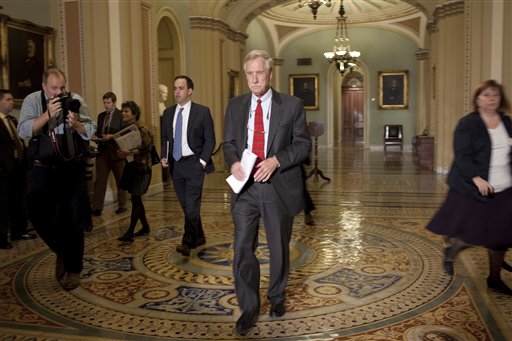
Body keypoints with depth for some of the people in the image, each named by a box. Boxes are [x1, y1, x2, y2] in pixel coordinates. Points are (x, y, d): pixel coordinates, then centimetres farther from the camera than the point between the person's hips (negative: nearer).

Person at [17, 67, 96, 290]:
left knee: (73, 219, 5)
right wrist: (48, 115, -24)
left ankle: (73, 268, 19)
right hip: (43, 167, 1)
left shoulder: (76, 100, -1)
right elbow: (23, 131, -14)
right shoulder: (32, 101, -2)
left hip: (72, 167, 0)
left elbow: (91, 131, -4)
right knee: (38, 213, -5)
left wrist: (76, 124, -23)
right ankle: (61, 250, 23)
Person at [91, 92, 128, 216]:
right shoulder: (101, 116, 15)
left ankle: (122, 205, 19)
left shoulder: (121, 115, -4)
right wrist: (96, 137, -3)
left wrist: (111, 136, -21)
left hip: (116, 151, -5)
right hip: (102, 151, 5)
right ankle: (97, 208, 0)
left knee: (120, 180, 8)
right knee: (100, 179, -1)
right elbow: (98, 131, 18)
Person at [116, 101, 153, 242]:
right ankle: (145, 227, 26)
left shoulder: (141, 129, -14)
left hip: (141, 167, -8)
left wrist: (131, 152, -27)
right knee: (136, 199, 13)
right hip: (131, 166, 8)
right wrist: (122, 151, -4)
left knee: (135, 199, -7)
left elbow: (147, 146, -22)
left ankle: (130, 233, -5)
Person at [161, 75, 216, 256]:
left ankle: (187, 243, -8)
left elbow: (210, 140, -3)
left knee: (192, 205, -11)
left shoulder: (202, 112, -4)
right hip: (175, 165, 5)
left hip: (194, 164, -5)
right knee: (186, 205, 12)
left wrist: (202, 161, -11)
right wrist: (164, 156, 1)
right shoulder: (168, 113, 10)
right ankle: (199, 237, 26)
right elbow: (165, 138, 17)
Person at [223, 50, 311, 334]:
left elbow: (303, 144, -2)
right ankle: (249, 308, 13)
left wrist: (276, 160, -19)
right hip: (245, 187, 2)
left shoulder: (292, 105, -1)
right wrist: (233, 162, -10)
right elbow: (228, 142, 13)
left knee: (279, 248, 13)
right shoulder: (235, 106, 8)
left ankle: (276, 297, 36)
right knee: (242, 248, -1)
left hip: (279, 187, -1)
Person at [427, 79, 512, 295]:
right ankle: (451, 251, 34)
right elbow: (462, 156, -16)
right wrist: (476, 178, -27)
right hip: (472, 188, -6)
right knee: (467, 232, 0)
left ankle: (495, 279, 27)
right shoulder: (468, 123, -8)